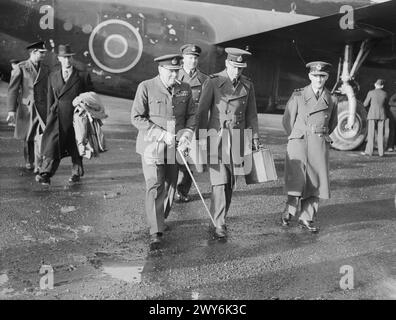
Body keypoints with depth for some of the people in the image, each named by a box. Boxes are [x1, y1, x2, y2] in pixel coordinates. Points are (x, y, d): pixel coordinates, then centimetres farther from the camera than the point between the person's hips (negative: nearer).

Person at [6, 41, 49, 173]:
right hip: (26, 107, -1)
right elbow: (13, 89, -5)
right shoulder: (20, 68, -2)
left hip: (42, 108, 1)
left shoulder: (45, 69, 8)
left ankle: (38, 165, -11)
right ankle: (29, 162, 31)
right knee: (27, 137, 12)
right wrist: (11, 110, -13)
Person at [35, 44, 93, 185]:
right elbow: (50, 99, 15)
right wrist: (50, 116, 11)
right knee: (52, 145, -9)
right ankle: (45, 175, -9)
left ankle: (76, 173, 25)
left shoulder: (83, 76, 3)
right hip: (57, 118, 2)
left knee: (76, 148, 9)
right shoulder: (53, 76, 12)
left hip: (76, 118, -1)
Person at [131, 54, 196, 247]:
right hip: (152, 145, -4)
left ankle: (160, 219, 34)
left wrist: (187, 134, -10)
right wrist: (162, 134, -18)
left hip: (175, 147, 5)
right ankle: (155, 232, -8)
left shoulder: (185, 89, 4)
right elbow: (136, 118, -11)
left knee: (170, 186, 11)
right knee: (155, 186, -11)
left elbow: (191, 115, 10)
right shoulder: (146, 88, -8)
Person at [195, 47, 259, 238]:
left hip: (238, 138, 4)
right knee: (219, 181, -10)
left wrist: (255, 138, 10)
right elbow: (202, 111, -6)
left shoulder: (247, 85, 7)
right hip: (217, 136, -4)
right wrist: (201, 138, -11)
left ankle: (220, 217, 25)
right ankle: (218, 224, -5)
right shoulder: (213, 82, -6)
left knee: (230, 182, 9)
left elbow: (251, 114, 12)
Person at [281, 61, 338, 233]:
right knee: (297, 181, -11)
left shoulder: (331, 100, 7)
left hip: (320, 145, 3)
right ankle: (289, 210, 14)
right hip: (299, 143, -3)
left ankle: (306, 218, 15)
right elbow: (287, 121, 9)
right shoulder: (298, 96, 0)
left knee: (316, 183, 2)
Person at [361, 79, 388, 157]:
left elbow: (365, 104, 1)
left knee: (371, 133, 0)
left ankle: (369, 151, -3)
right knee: (380, 134, 5)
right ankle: (381, 152, 4)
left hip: (372, 115, -2)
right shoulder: (385, 94, 3)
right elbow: (385, 104, 15)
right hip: (382, 115, 3)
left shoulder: (371, 93, -5)